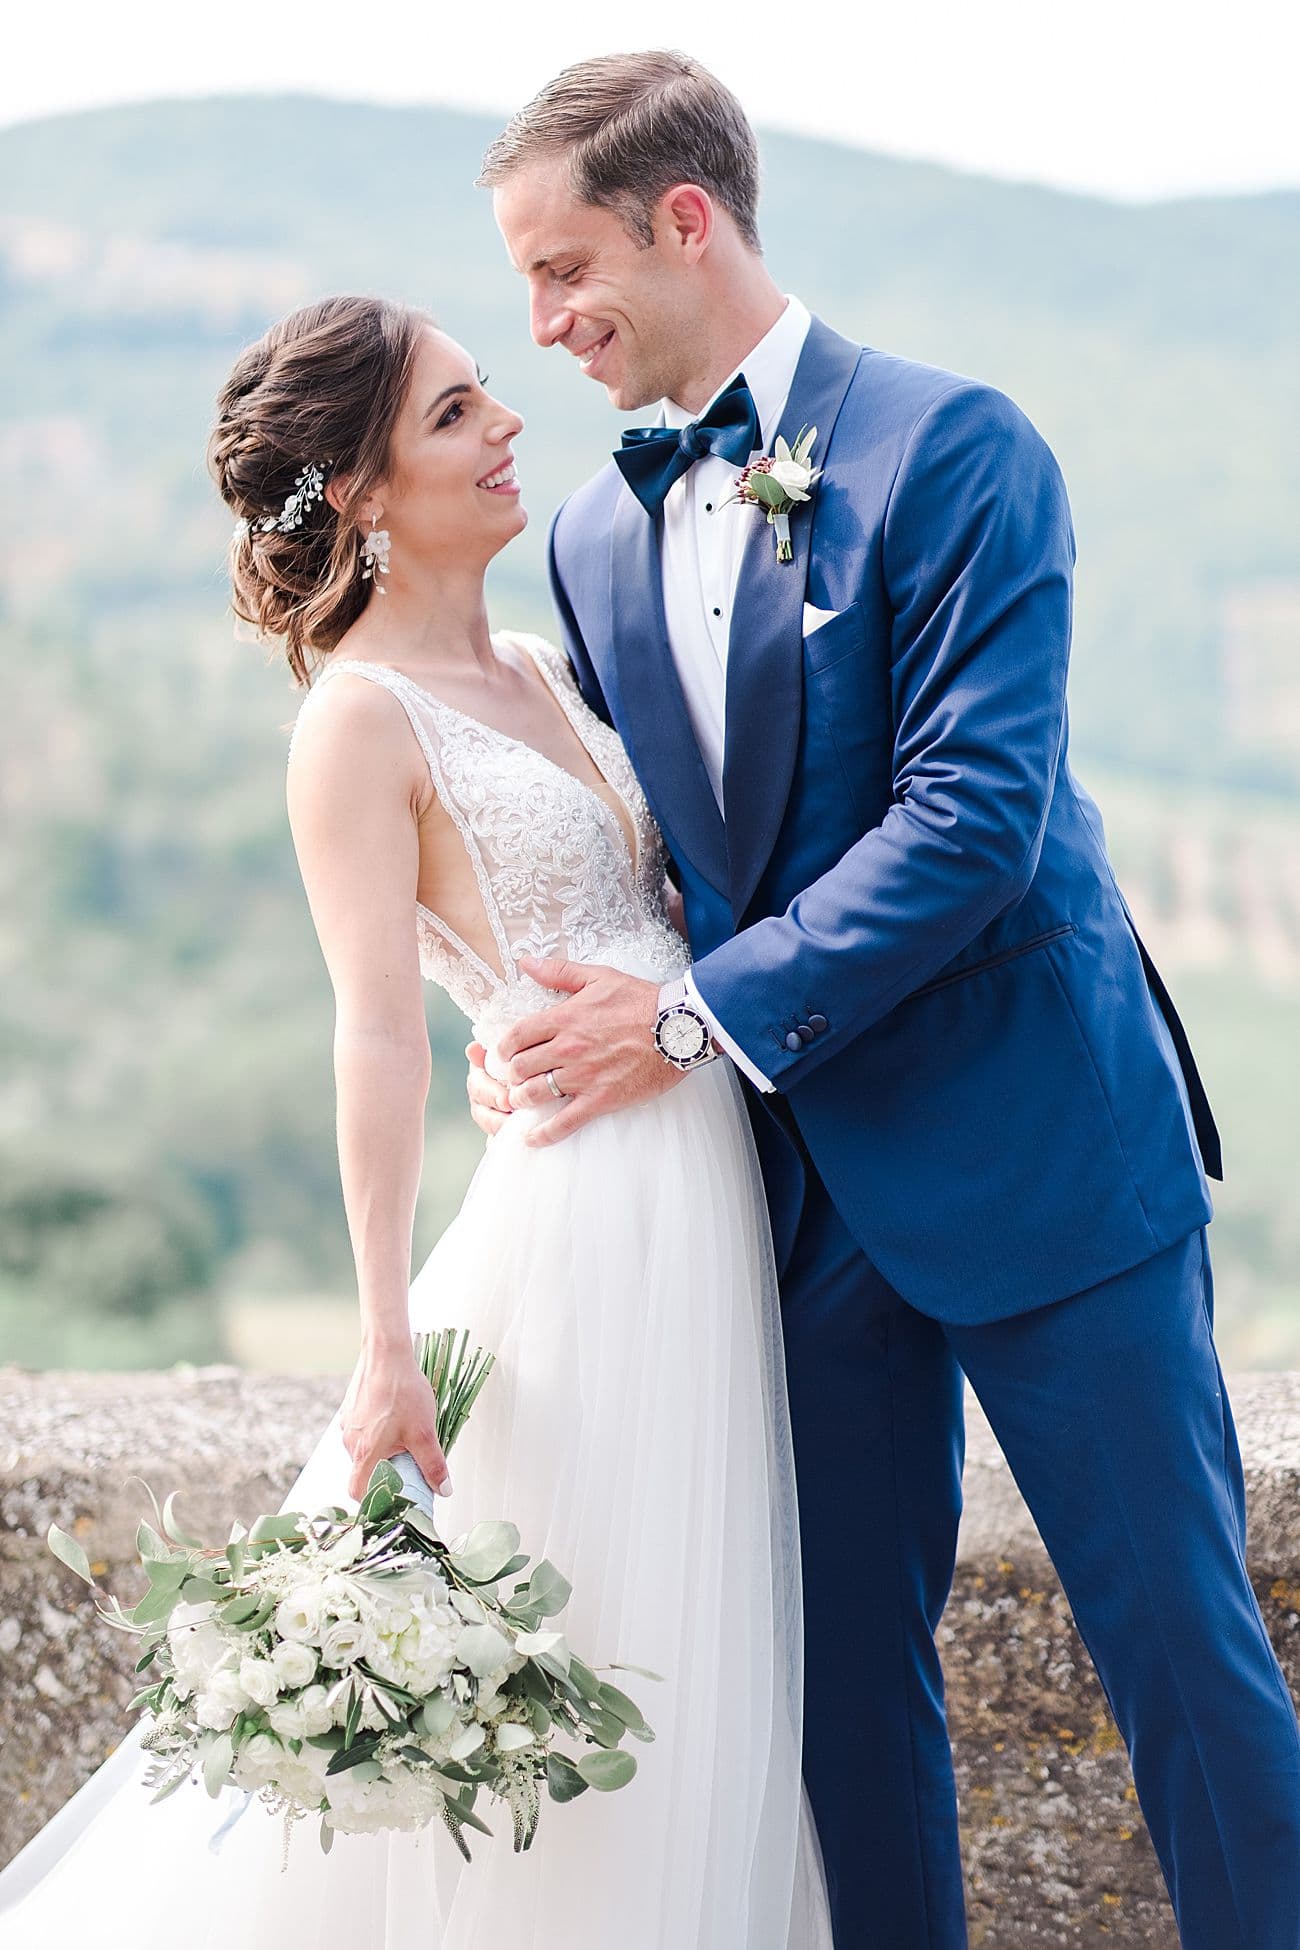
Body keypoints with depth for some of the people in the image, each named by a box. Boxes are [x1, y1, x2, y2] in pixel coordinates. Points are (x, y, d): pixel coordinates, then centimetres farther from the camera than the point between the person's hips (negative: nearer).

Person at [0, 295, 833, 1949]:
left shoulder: (538, 674, 14)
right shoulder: (362, 721, -10)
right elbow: (379, 1035, -17)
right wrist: (389, 1348, -22)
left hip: (715, 1206, 8)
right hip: (588, 1216, -8)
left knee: (702, 1675, 12)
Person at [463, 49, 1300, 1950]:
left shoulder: (947, 443, -10)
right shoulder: (597, 532, 11)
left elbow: (975, 813, -18)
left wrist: (706, 1014, -19)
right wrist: (549, 1016, -2)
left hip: (1033, 1137, -6)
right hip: (805, 1174, 6)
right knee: (844, 1661, 10)